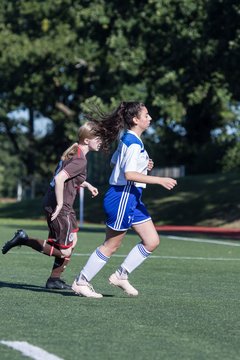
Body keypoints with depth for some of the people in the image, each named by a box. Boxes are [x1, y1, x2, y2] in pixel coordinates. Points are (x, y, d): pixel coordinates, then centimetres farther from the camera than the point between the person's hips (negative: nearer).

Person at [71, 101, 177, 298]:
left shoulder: (128, 140, 12)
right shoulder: (134, 143, -18)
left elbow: (115, 162, 23)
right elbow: (129, 175, -27)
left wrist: (144, 165, 13)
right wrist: (160, 180, -26)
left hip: (132, 197, 10)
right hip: (123, 197, -10)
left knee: (152, 241, 8)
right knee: (111, 245, 0)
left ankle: (121, 276, 15)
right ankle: (81, 282, 10)